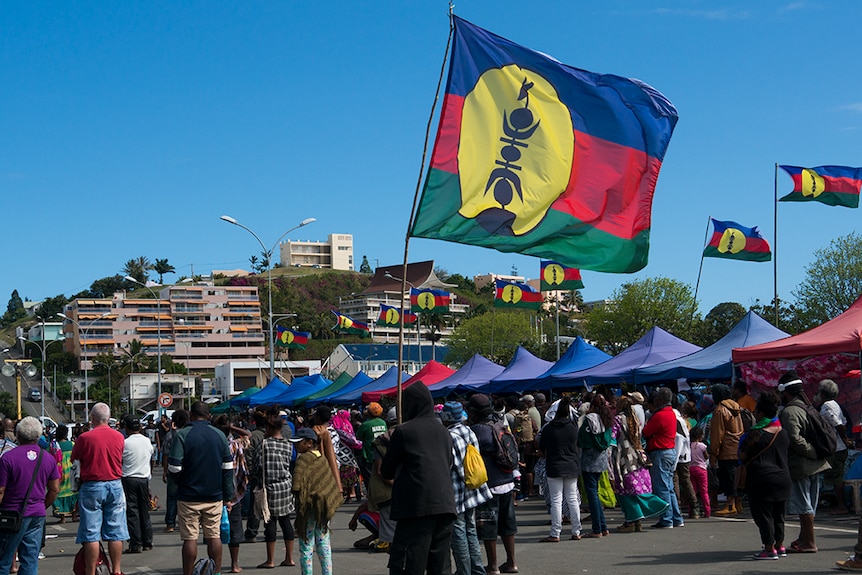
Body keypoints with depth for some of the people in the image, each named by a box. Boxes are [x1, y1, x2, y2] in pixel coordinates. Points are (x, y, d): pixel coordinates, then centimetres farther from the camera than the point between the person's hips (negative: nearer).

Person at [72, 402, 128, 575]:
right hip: (115, 485, 3)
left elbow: (74, 458, 0)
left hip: (91, 486, -3)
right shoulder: (119, 437, 1)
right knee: (115, 532, 8)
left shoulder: (85, 437, -10)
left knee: (91, 533, 1)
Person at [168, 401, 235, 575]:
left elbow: (174, 467, -13)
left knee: (190, 538, 1)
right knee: (214, 536, 8)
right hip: (214, 495, 3)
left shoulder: (183, 435, -8)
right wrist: (228, 496, 11)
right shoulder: (220, 435, 4)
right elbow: (228, 467, 6)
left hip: (189, 496, -3)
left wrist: (181, 482, 8)